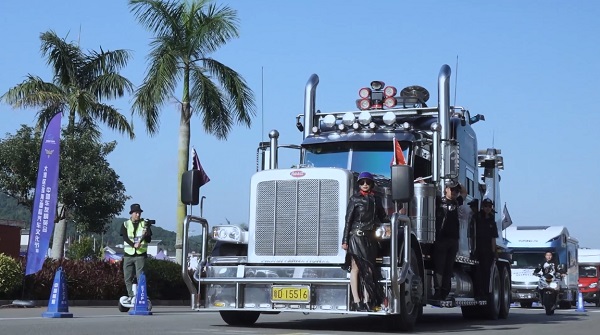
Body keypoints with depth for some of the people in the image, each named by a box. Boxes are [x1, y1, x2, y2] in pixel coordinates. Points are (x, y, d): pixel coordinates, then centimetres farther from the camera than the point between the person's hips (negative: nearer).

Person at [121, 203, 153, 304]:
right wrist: (133, 245, -22)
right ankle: (131, 296, 16)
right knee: (128, 278, 5)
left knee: (140, 277, -8)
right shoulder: (125, 224, 8)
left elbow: (149, 240, 3)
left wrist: (146, 235, -20)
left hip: (140, 254, -2)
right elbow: (125, 237, -6)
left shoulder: (145, 224, 7)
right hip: (128, 254, 2)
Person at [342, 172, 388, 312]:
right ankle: (356, 301, -4)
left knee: (368, 269, 2)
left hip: (370, 238, 4)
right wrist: (345, 240, -5)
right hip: (356, 236, -4)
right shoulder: (355, 199, 2)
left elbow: (383, 217, 18)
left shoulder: (376, 199, 14)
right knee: (356, 268, -3)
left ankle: (366, 301, 5)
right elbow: (348, 220, -1)